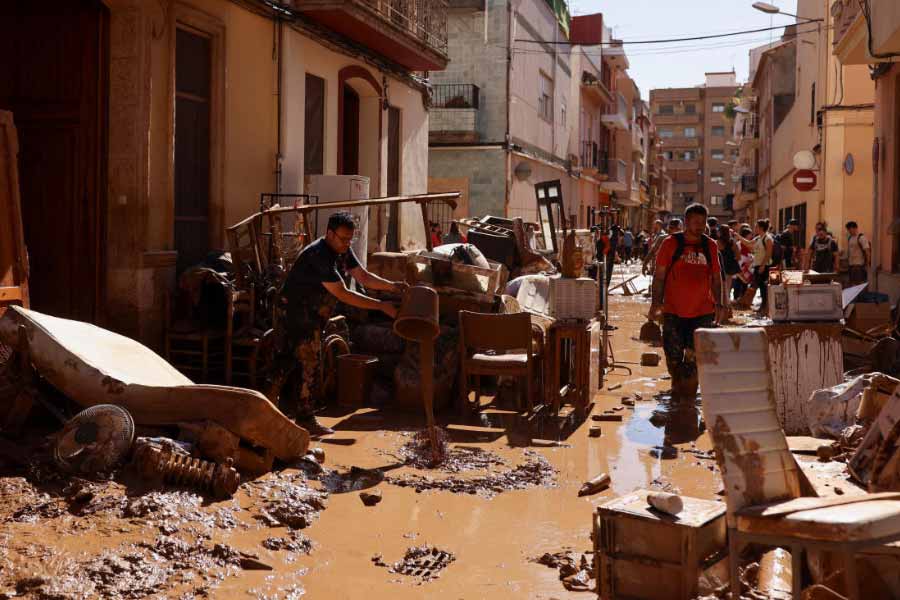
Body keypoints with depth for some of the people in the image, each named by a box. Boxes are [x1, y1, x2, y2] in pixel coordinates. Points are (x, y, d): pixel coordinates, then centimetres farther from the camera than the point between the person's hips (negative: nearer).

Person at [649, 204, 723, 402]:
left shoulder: (710, 246, 7)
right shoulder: (671, 243, -1)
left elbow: (716, 277, 14)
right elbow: (659, 275, 0)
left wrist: (719, 304, 8)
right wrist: (656, 302, -8)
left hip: (703, 312, 2)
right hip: (674, 311, -2)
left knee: (695, 356, 1)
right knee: (673, 356, 5)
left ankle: (688, 394, 11)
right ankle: (677, 387, 29)